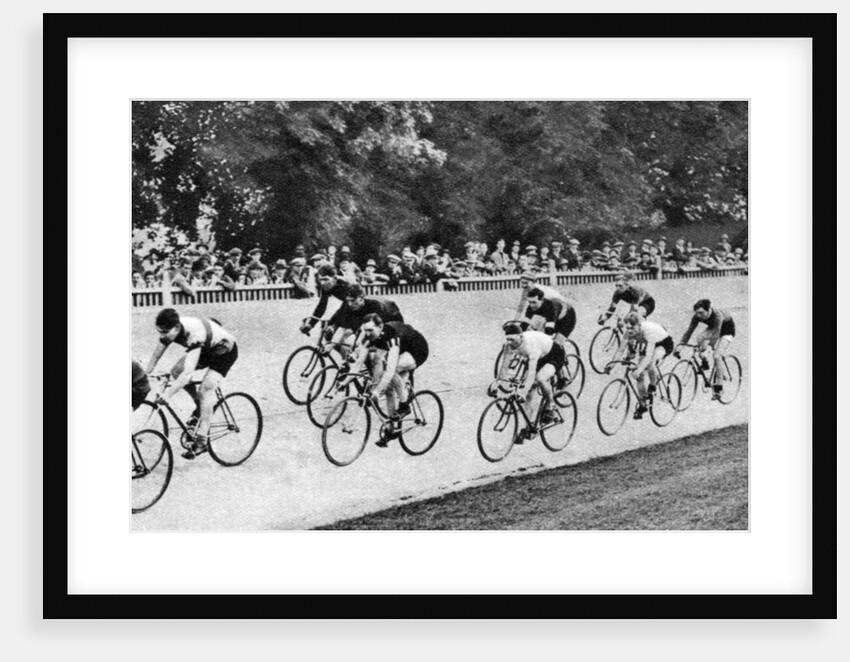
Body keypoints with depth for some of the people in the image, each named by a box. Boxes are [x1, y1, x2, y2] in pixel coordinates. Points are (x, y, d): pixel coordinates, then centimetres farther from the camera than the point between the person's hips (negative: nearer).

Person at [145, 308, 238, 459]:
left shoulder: (194, 335, -42)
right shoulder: (170, 329, -21)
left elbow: (188, 374, -48)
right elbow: (158, 353, -7)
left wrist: (168, 393, -54)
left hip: (225, 350, -8)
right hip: (206, 348, 8)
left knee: (205, 389, -21)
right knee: (176, 371, -9)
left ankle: (201, 440, -17)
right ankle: (200, 405, 12)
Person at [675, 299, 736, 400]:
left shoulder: (717, 315, -40)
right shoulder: (697, 316, -24)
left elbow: (715, 335, -40)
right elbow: (689, 330, -20)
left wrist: (705, 349, -47)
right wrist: (679, 346, -27)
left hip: (727, 329, -6)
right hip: (712, 327, 6)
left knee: (717, 356, -20)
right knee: (700, 338, -25)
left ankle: (718, 389, -12)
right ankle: (705, 364, -4)